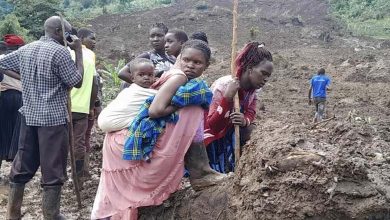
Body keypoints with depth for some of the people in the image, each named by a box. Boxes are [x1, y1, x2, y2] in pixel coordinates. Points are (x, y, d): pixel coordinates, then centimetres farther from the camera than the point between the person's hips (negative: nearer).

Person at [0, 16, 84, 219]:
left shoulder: (25, 49, 9)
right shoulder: (60, 51, -12)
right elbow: (77, 82, -8)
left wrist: (25, 80, 18)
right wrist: (78, 51, -2)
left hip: (29, 116, 7)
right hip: (53, 118, -7)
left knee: (22, 166, 14)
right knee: (53, 171, 0)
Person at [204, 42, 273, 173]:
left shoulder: (253, 88, -9)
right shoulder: (223, 86, -32)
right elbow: (212, 126, -36)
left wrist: (245, 121, -31)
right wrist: (227, 98, -49)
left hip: (228, 134, 7)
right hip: (210, 138, -7)